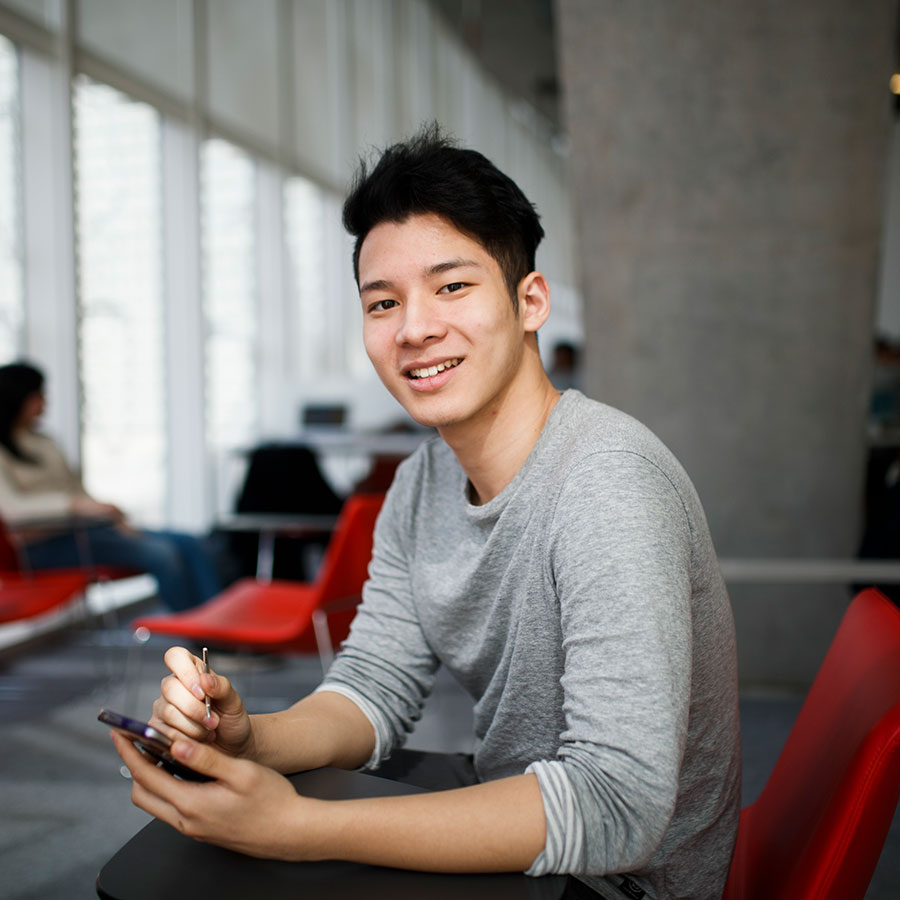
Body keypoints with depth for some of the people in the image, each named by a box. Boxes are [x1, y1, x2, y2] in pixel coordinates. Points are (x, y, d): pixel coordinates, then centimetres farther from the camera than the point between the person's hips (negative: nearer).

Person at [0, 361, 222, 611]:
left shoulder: (43, 442, 22)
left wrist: (118, 523, 1)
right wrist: (77, 506, -32)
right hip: (43, 544, -8)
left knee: (191, 546, -11)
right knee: (161, 554, -27)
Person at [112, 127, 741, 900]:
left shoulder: (605, 484, -28)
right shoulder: (420, 485, -1)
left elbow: (616, 807, -33)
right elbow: (375, 688, 0)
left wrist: (300, 829, -36)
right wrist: (252, 738, -22)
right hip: (508, 820, 7)